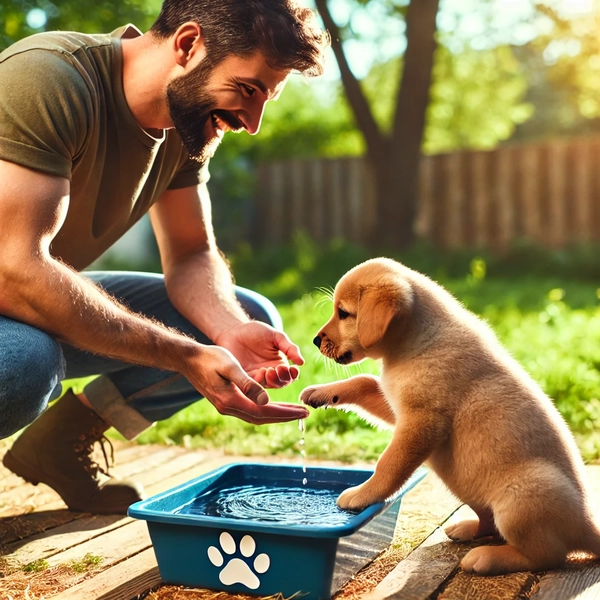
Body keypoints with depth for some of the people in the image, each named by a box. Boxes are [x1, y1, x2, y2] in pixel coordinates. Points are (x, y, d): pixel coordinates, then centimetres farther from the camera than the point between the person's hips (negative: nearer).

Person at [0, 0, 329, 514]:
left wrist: (233, 331, -22)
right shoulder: (44, 78, -29)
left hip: (59, 301, 7)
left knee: (251, 316, -2)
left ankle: (63, 440, 4)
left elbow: (193, 256, 0)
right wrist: (186, 357, -38)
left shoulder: (192, 120, -5)